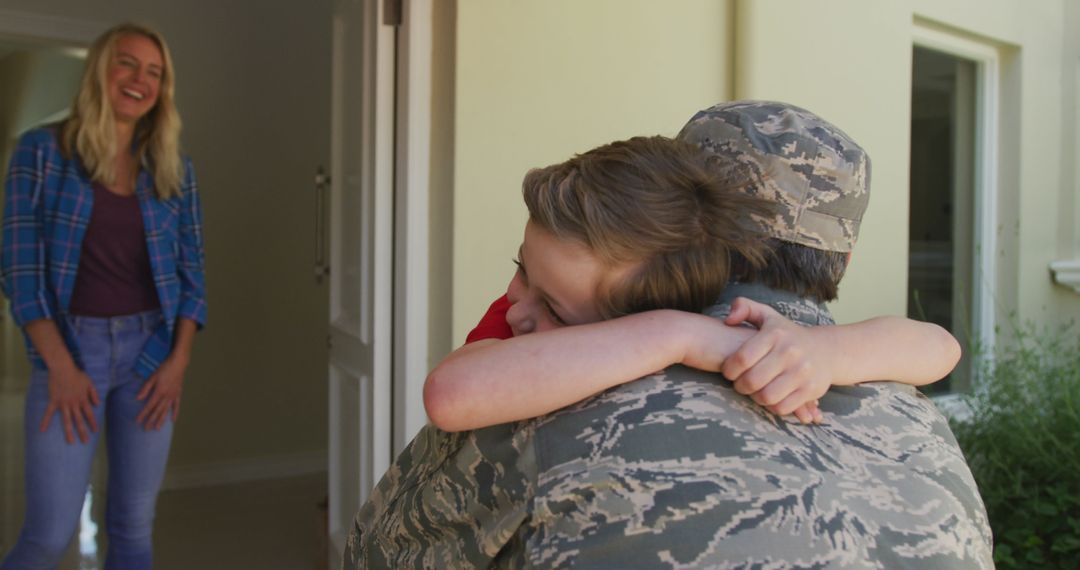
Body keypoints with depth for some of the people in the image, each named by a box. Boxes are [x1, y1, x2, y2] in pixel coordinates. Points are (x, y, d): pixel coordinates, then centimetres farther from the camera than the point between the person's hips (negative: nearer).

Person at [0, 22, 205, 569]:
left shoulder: (174, 169, 7)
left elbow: (191, 271, 7)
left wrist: (178, 360, -3)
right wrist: (60, 365, -13)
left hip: (151, 350, 3)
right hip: (70, 346, -3)